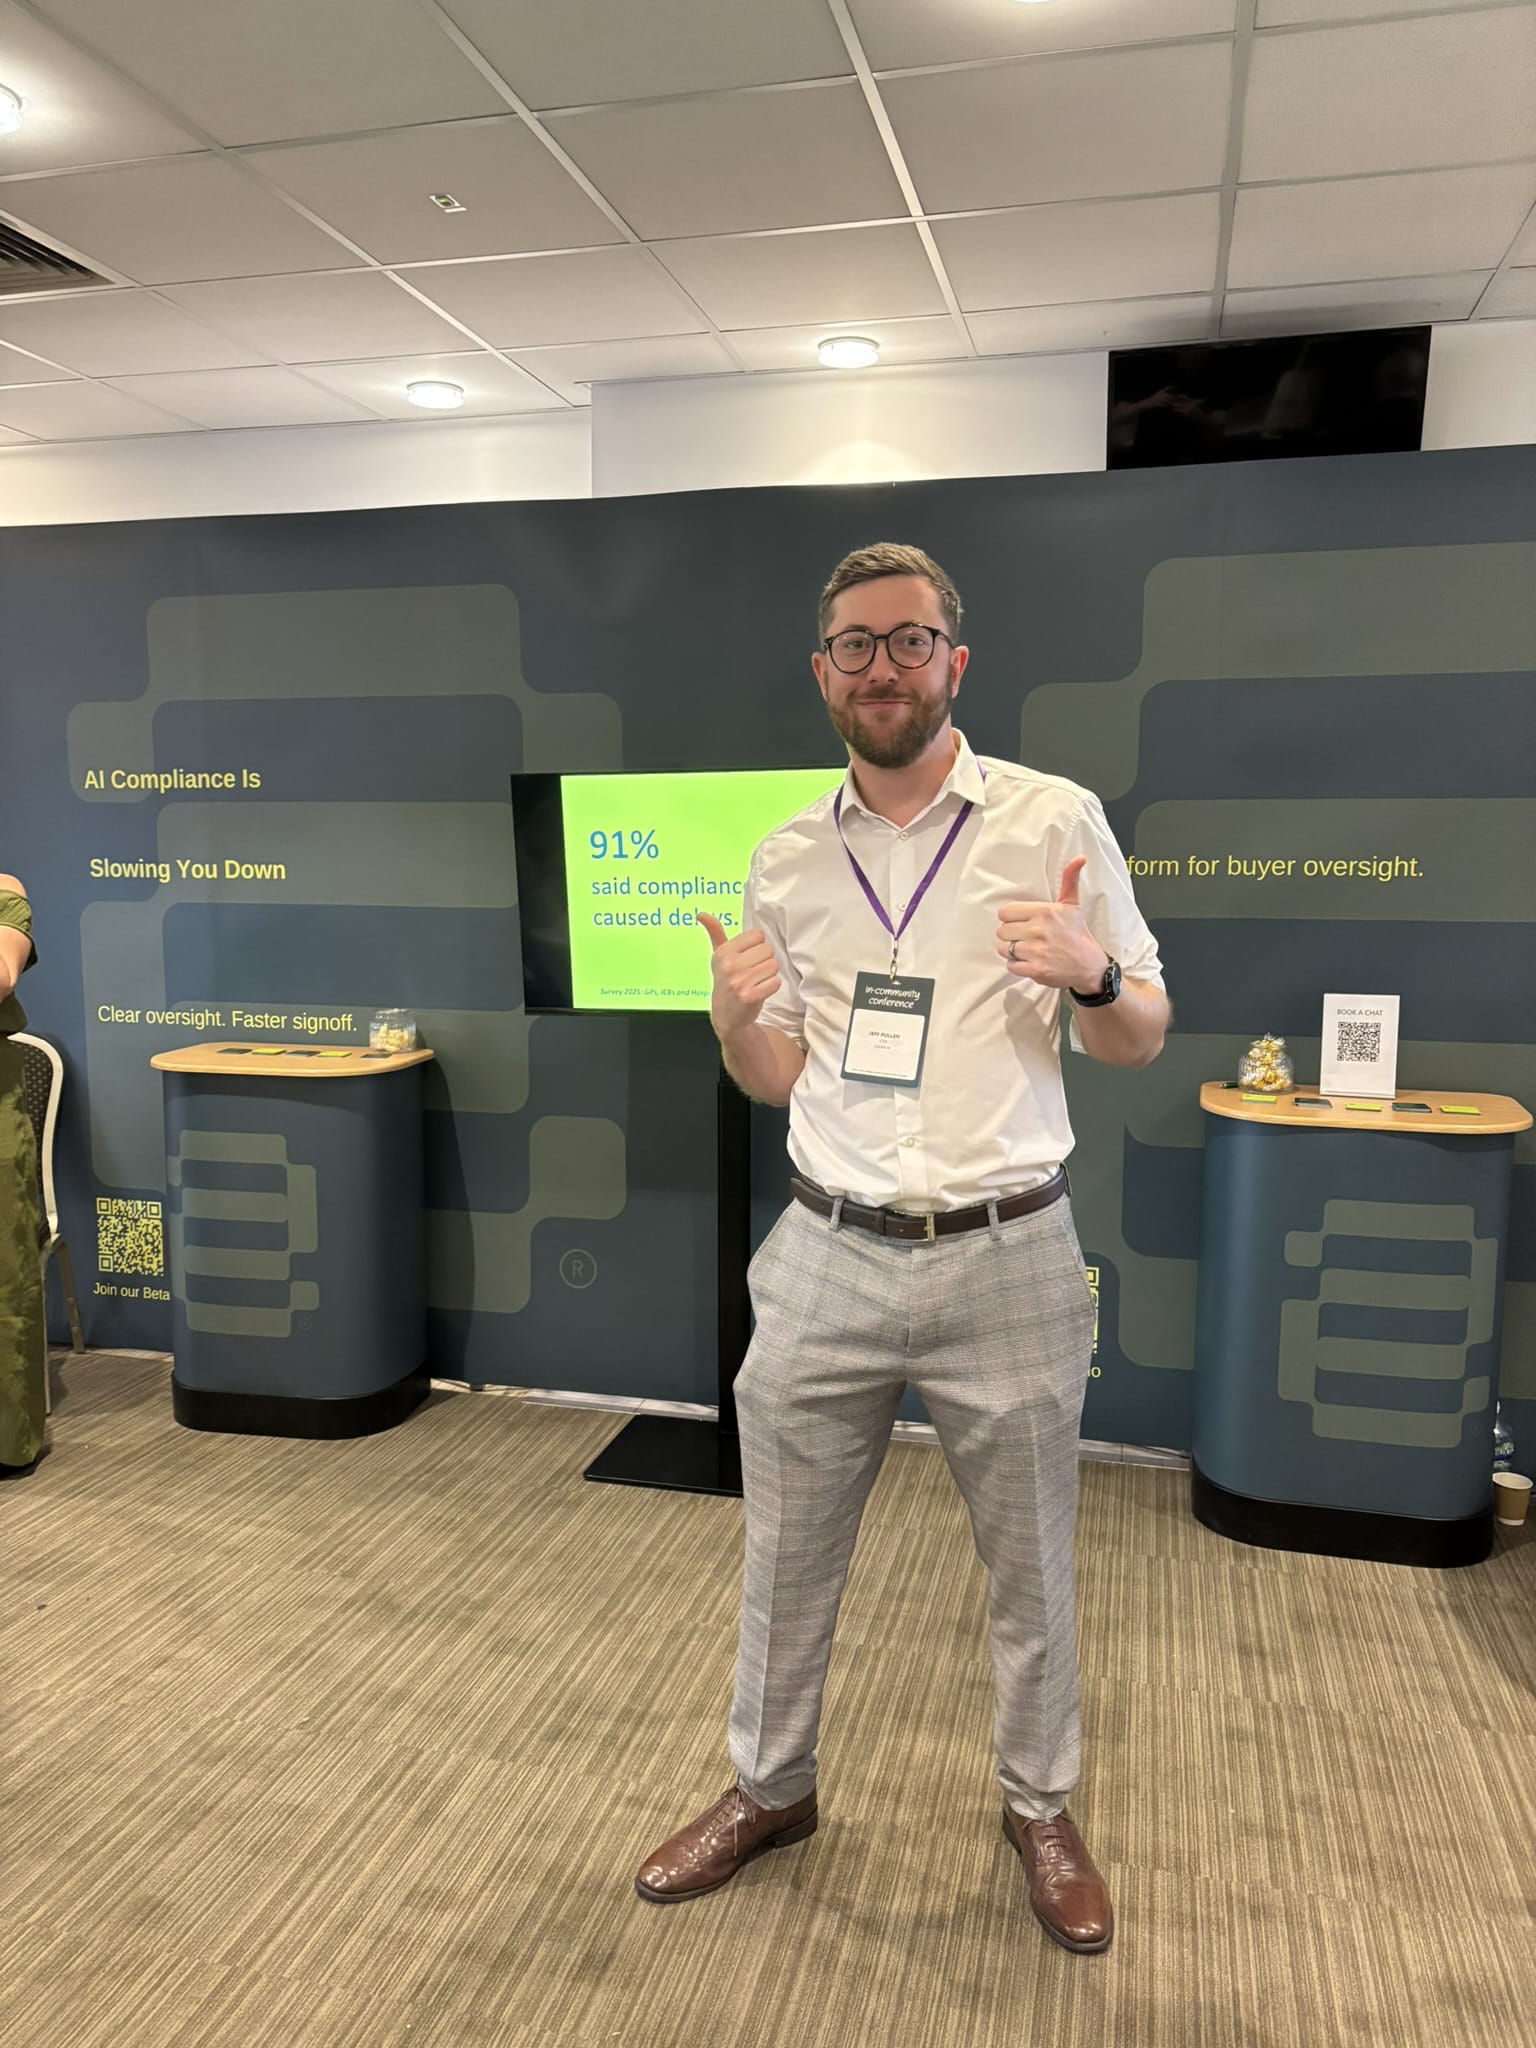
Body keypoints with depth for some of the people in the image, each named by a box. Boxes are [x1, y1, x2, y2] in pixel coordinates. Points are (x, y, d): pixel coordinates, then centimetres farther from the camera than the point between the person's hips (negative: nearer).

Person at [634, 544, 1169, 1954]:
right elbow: (776, 1077, 11)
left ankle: (1040, 1808, 40)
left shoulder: (1055, 819, -4)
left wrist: (1091, 976, -21)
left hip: (1006, 1258, -2)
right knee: (786, 1557, 16)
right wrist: (738, 1012, -11)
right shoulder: (787, 858, 6)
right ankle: (771, 1789, 41)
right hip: (829, 1257, 3)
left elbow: (1142, 1041, 1)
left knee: (1031, 1565, 15)